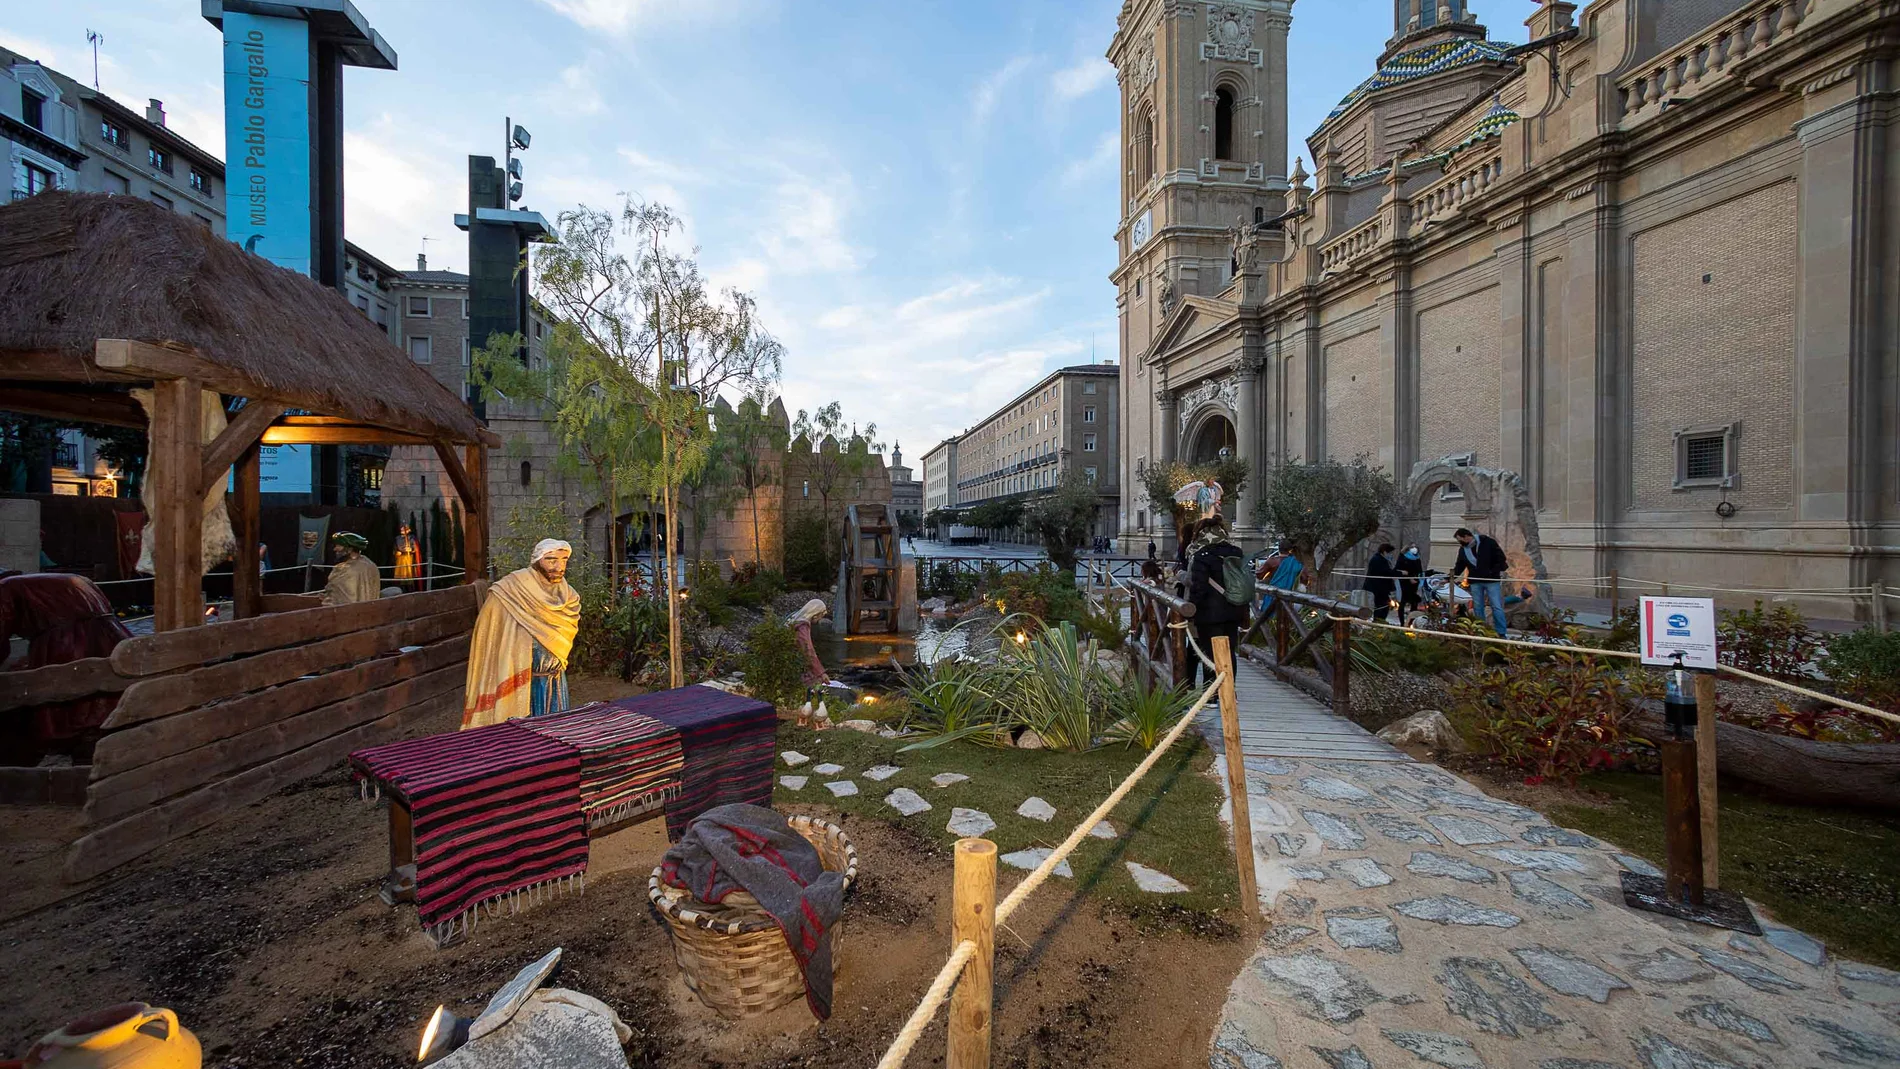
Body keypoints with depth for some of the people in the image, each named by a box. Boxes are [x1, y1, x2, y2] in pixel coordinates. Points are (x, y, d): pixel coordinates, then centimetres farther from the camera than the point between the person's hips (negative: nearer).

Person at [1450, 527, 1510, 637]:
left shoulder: (1488, 542, -6)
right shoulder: (1463, 550, 8)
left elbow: (1501, 558, -5)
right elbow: (1459, 566, 14)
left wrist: (1494, 572, -13)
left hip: (1491, 580, -4)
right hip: (1475, 582, 5)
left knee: (1496, 607, -4)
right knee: (1477, 608, 7)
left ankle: (1501, 633, 2)